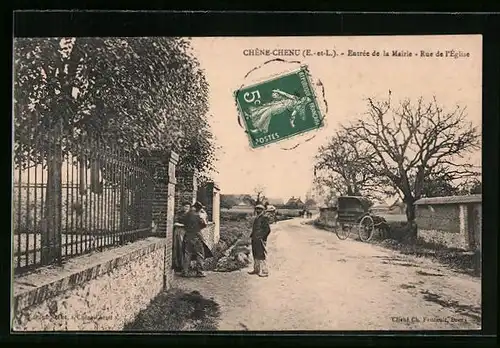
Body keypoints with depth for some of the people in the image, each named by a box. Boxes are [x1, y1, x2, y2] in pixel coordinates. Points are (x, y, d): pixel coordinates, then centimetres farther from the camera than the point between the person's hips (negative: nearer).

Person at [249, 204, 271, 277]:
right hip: (254, 240, 9)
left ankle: (264, 271, -5)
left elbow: (268, 229, -17)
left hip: (260, 240, -9)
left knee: (260, 255, -10)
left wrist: (261, 237, -17)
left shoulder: (264, 218, -11)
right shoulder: (256, 218, 15)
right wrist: (252, 235, 15)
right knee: (255, 255, 15)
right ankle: (256, 270, 25)